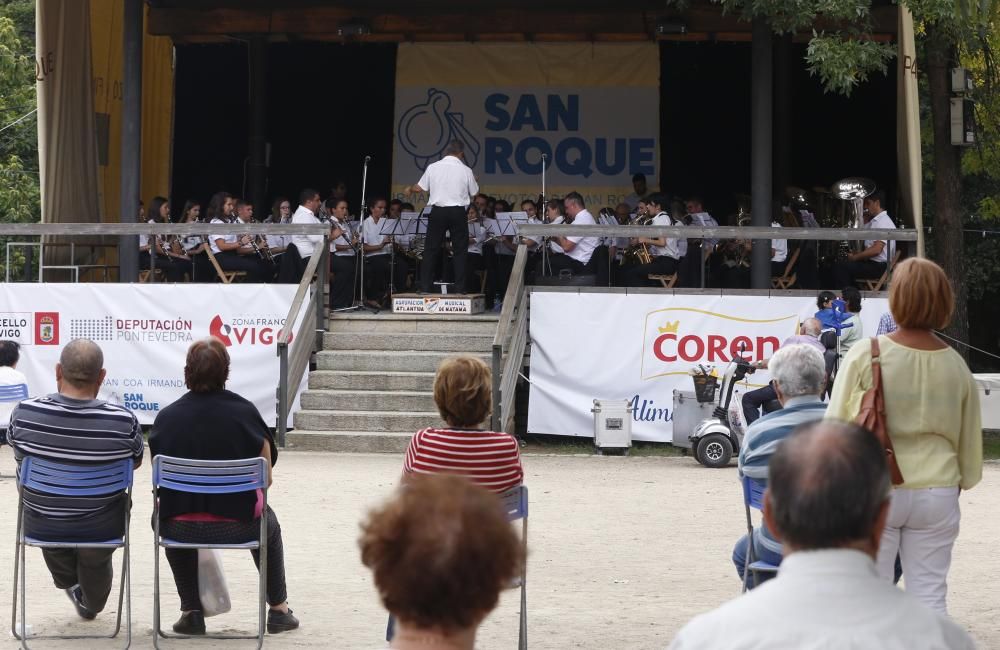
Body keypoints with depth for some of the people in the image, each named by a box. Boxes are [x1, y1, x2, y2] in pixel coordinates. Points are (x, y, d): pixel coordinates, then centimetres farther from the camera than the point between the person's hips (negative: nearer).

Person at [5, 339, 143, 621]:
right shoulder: (123, 421, -24)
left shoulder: (23, 413, -21)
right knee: (96, 562, 36)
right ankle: (91, 604, 63)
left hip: (42, 528, 1)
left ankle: (68, 582, 61)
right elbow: (135, 462, -2)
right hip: (101, 530, -1)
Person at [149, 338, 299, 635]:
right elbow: (266, 478, -1)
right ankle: (279, 610, 41)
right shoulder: (244, 412, -9)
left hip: (180, 529, 1)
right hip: (237, 526, -1)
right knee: (268, 523, 35)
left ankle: (191, 612, 37)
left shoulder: (166, 417, -6)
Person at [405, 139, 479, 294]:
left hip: (437, 212, 1)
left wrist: (410, 189, 28)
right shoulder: (465, 170, -4)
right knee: (460, 251, 6)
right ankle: (460, 288, 3)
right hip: (458, 212, -1)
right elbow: (474, 193, 5)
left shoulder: (433, 167, -2)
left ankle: (425, 287, 5)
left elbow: (419, 188, 6)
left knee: (431, 250, 7)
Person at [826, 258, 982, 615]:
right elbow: (970, 437, 10)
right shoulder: (956, 366, 0)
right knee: (930, 594, 9)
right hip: (937, 491, 3)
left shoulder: (865, 355, -11)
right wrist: (964, 478, 27)